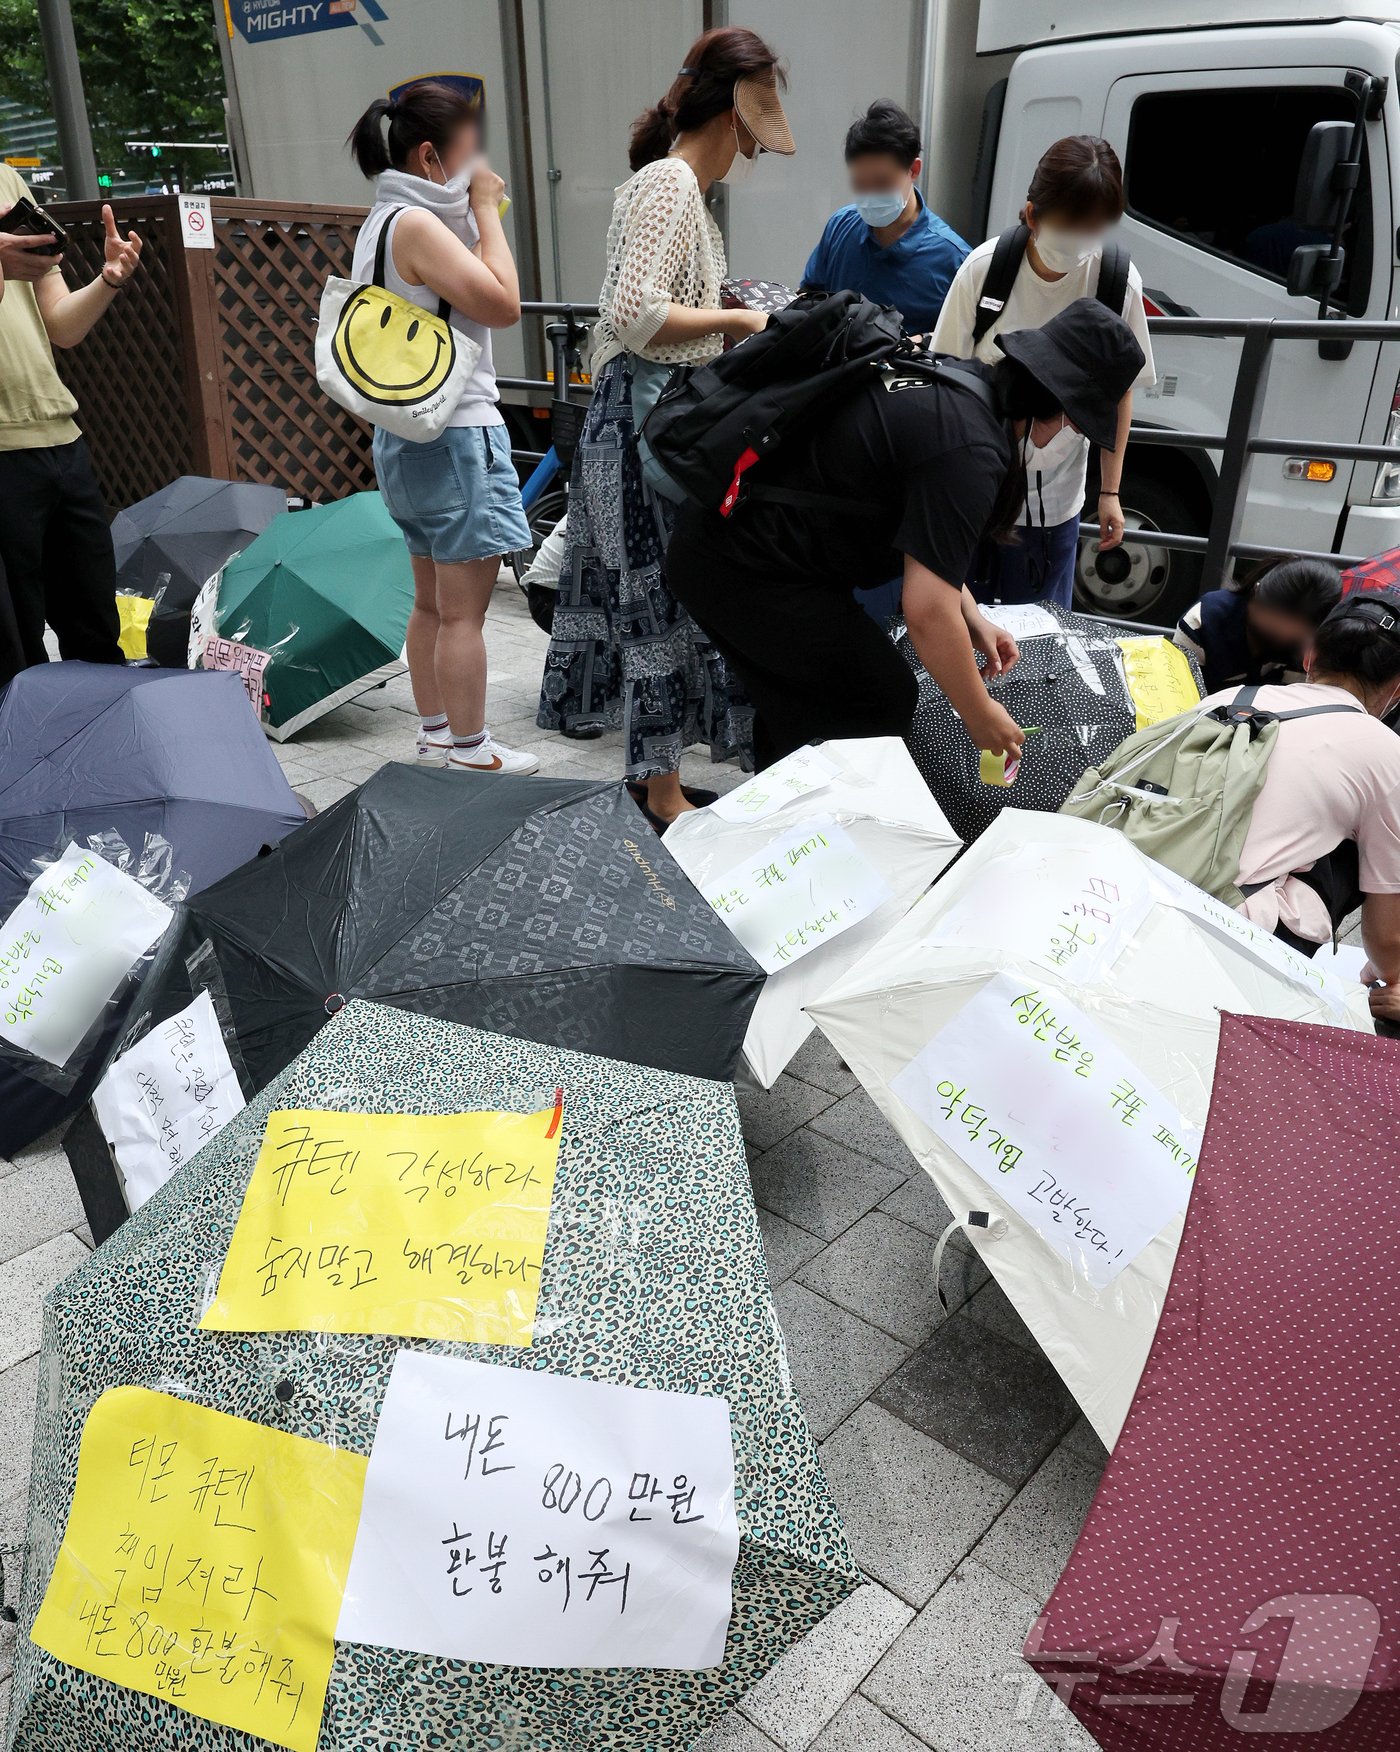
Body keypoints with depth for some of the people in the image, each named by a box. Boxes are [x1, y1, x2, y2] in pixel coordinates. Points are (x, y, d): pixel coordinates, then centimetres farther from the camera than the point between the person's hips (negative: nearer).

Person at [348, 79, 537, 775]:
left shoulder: (380, 222, 16)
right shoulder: (417, 224, -15)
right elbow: (503, 304, -18)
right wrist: (486, 210, -10)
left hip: (408, 432, 11)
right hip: (456, 433, -11)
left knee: (432, 601, 16)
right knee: (464, 610, -3)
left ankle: (434, 735, 27)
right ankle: (469, 752, 5)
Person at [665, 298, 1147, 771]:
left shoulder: (951, 377, 9)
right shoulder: (970, 448, -22)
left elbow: (923, 529, 20)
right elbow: (927, 610, -24)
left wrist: (972, 618, 13)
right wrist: (979, 714, -10)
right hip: (749, 571, -10)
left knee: (796, 704, 23)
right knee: (884, 704, -2)